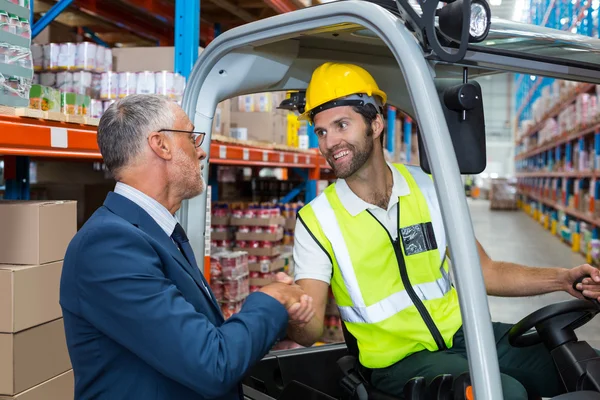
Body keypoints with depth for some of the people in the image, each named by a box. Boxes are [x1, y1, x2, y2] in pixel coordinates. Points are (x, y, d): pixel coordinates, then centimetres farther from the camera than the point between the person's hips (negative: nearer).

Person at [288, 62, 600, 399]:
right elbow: (310, 330, -15)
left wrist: (563, 279, -8)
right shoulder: (316, 221, -8)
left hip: (461, 334, 4)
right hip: (397, 360, -4)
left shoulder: (429, 188, 2)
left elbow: (486, 272, 6)